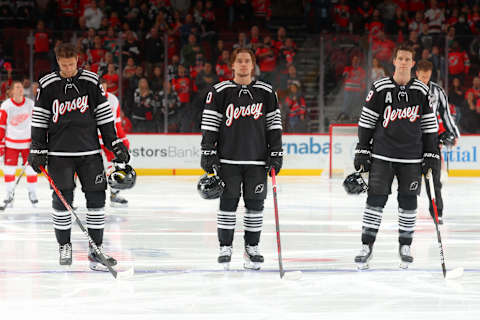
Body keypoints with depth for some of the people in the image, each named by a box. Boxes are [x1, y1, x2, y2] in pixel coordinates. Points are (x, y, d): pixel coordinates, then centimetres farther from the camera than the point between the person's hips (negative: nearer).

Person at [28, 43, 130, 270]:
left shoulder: (91, 82, 3)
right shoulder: (47, 85, -1)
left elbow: (104, 115, 8)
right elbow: (39, 120, 3)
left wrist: (115, 144, 5)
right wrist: (37, 150, -1)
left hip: (89, 150, 1)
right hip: (59, 152, -1)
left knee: (96, 196, -2)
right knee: (62, 198, -3)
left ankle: (96, 248, 4)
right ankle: (64, 246, 13)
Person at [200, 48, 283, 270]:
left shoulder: (266, 92, 8)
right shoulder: (220, 91, 1)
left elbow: (274, 125, 10)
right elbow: (209, 124, 1)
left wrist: (276, 153, 4)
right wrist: (208, 152, -5)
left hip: (257, 160, 2)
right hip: (228, 159, -2)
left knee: (255, 203, 3)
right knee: (228, 202, -1)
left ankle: (252, 247, 13)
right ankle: (225, 248, 7)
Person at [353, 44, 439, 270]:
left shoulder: (422, 91, 4)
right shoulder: (380, 88, -2)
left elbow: (429, 125, 9)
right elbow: (366, 122, 2)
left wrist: (431, 155, 5)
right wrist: (362, 151, -1)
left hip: (412, 158, 2)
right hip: (382, 155, -2)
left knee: (408, 200, 4)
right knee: (376, 198, -5)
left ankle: (405, 246, 17)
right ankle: (366, 247, 2)